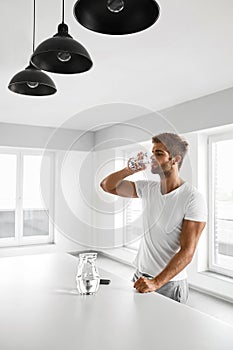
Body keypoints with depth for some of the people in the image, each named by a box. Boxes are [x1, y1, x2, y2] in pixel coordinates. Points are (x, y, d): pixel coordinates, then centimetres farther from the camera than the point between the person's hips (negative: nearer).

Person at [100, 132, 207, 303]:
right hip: (140, 277, 6)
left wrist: (156, 282, -28)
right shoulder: (148, 188, 0)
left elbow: (187, 252, -21)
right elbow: (107, 186, 6)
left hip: (169, 285, -5)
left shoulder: (193, 198, -17)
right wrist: (129, 170, -11)